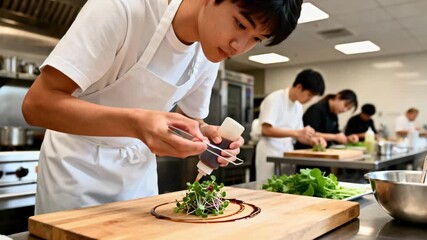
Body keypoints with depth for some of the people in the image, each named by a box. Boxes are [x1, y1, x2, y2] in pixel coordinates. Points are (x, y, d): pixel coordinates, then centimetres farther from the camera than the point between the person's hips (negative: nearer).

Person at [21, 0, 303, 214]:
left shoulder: (209, 58, -7)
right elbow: (37, 103, -28)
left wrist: (210, 134, -15)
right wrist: (135, 122, -42)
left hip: (139, 173, 5)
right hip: (78, 167, -4)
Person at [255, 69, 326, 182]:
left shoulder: (298, 106, 11)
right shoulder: (274, 99, -12)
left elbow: (298, 135, 16)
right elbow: (266, 130, -21)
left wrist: (312, 140, -4)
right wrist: (297, 133, -27)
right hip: (270, 154, -7)